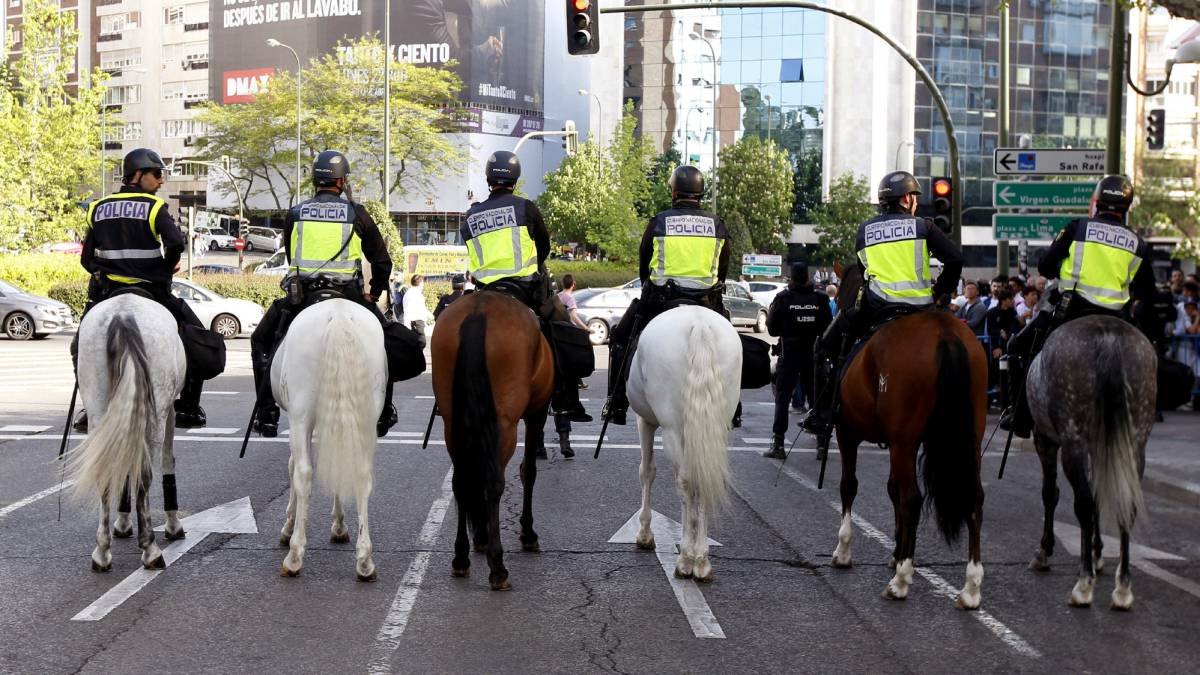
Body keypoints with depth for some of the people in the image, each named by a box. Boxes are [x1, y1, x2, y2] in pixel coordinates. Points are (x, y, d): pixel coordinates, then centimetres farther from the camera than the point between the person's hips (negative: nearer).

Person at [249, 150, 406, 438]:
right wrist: (373, 294, 21)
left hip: (301, 294, 1)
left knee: (261, 342, 21)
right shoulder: (356, 213, 2)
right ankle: (383, 413, 21)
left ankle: (266, 415, 13)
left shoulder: (295, 214, 7)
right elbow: (382, 261, 6)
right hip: (348, 295, -1)